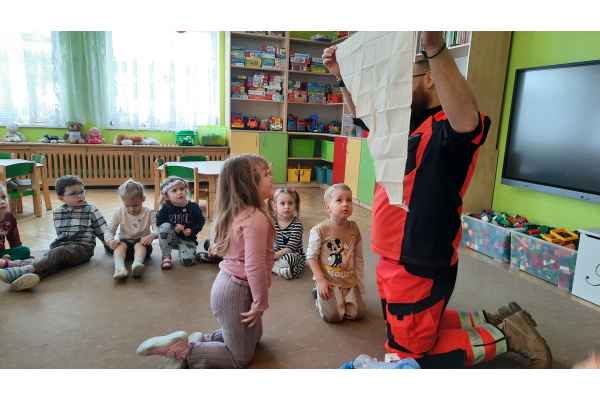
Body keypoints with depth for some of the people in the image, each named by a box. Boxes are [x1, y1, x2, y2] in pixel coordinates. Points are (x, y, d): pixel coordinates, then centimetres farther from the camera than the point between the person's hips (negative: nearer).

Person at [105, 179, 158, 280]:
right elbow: (109, 230, 1)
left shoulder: (148, 213, -2)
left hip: (142, 245, -2)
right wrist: (110, 240, -23)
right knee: (121, 244, -31)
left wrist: (151, 235, -40)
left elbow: (157, 229, -15)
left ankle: (137, 264, -64)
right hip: (125, 244, 2)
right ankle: (119, 267, -57)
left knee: (139, 243, -35)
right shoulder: (119, 214, 5)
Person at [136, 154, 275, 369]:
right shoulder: (256, 219, -26)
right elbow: (255, 266, -28)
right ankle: (181, 350, 6)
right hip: (237, 292, -9)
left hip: (226, 284, 9)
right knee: (240, 359, 11)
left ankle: (201, 342, 22)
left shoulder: (237, 212, 3)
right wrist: (261, 303, -18)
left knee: (254, 335, 30)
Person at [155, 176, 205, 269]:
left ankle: (184, 251, 16)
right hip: (170, 238, 1)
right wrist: (174, 227, -20)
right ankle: (166, 256, -13)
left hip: (187, 239, -1)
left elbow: (201, 221, 1)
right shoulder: (166, 209, -10)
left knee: (187, 260, -25)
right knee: (165, 226, -31)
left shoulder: (193, 207, -8)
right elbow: (159, 222, -7)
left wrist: (192, 230, -15)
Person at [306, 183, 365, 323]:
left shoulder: (354, 229, -1)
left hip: (350, 282, 4)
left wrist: (360, 284, 9)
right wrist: (321, 280, -13)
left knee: (358, 314, 0)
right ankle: (320, 294, 18)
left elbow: (358, 259, 8)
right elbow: (311, 256, -9)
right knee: (333, 316, -10)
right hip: (328, 281, -4)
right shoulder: (320, 230, -15)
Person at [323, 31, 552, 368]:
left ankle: (506, 335, 17)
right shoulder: (412, 123, 9)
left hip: (421, 267, -9)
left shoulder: (448, 124, -19)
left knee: (410, 354, 7)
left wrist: (435, 47, -53)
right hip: (398, 261, 10)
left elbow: (469, 122, -43)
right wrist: (342, 75, 7)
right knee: (409, 329, 28)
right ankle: (490, 321, 34)